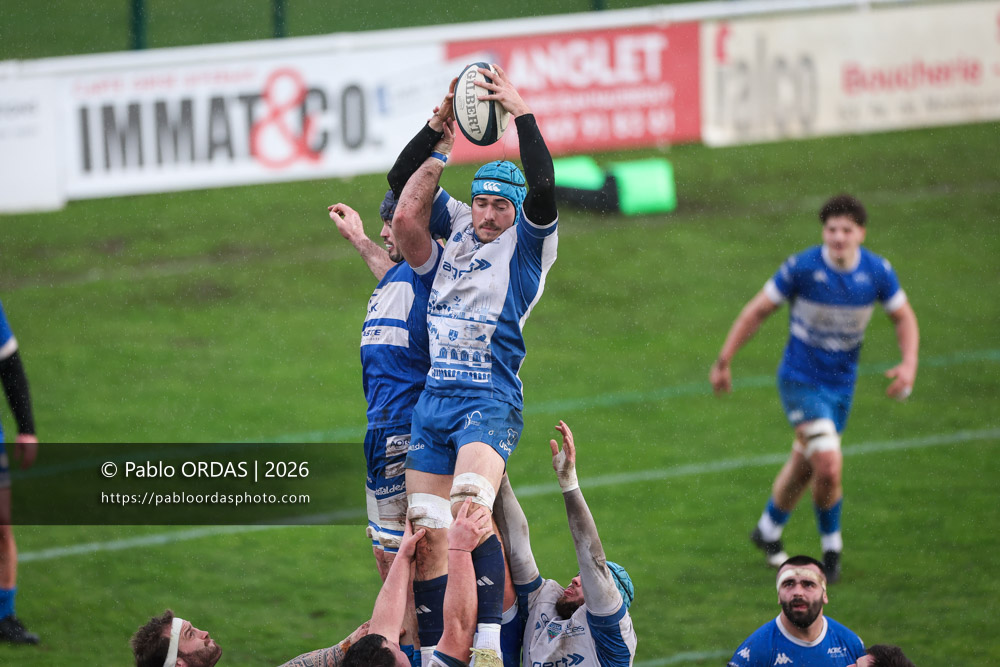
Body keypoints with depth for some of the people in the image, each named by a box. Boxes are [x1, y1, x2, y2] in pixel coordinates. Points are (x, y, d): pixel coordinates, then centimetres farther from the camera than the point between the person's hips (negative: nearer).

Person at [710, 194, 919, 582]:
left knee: (804, 466, 18)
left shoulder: (877, 272, -9)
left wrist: (909, 363, -9)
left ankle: (769, 531, 45)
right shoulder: (802, 268, -20)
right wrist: (724, 362, -4)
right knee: (829, 465, -20)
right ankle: (831, 547, 3)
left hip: (841, 383, 5)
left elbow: (903, 317, 7)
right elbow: (758, 311, -8)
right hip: (801, 379, -5)